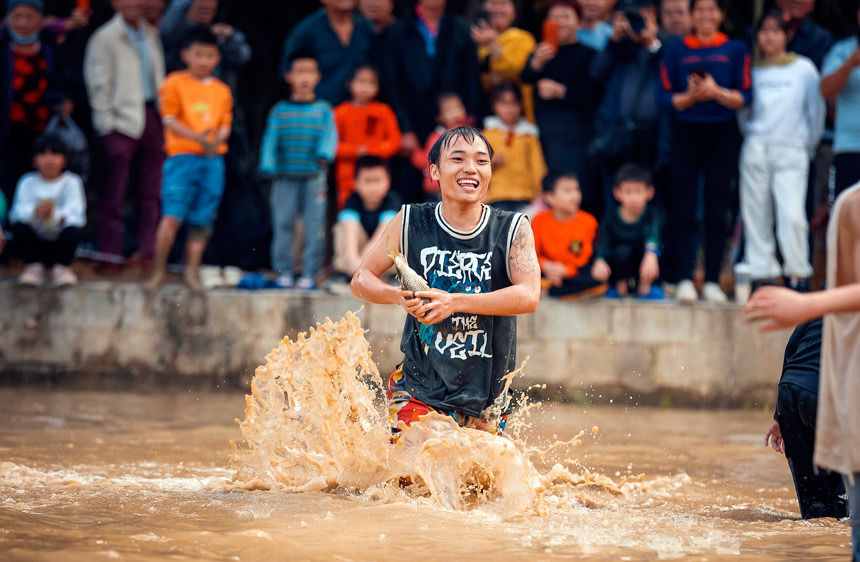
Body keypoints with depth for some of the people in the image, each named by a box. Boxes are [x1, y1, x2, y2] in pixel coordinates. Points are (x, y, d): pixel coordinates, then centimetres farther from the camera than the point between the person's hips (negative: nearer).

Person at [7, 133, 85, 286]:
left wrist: (54, 215, -40)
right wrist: (35, 212, -38)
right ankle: (34, 266, -7)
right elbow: (19, 210, -14)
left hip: (60, 243, -1)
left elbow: (76, 214, -18)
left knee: (73, 231, -32)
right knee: (18, 226, -26)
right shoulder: (28, 182, 2)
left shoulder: (71, 182, -3)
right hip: (36, 243, 1)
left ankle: (62, 267, -5)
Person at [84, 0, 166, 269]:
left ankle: (149, 254, 9)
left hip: (153, 118, 5)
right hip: (123, 121, -5)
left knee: (152, 192, 5)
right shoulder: (105, 37, -2)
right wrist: (107, 123, -10)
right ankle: (110, 256, 2)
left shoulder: (151, 34, 14)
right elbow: (98, 84, -5)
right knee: (114, 194, -3)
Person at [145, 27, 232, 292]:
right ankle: (158, 272, -6)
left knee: (202, 219, 3)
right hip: (182, 155, -4)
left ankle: (192, 271, 12)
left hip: (213, 158, 4)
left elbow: (225, 125, 12)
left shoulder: (222, 90, 16)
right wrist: (197, 137, -17)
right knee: (172, 215, -13)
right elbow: (170, 120, -4)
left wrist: (216, 140, -11)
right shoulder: (175, 83, 3)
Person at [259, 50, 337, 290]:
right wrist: (270, 168, -9)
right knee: (283, 223, 0)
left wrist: (324, 156, -24)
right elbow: (270, 140, 3)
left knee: (314, 225, -2)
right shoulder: (280, 110, 7)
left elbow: (330, 136, -5)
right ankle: (284, 272, 9)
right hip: (285, 177, 0)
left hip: (314, 177, 0)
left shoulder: (323, 110, 6)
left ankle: (310, 274, 4)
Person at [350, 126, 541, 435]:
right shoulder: (410, 222, -3)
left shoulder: (514, 229, -4)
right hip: (419, 390, -1)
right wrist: (401, 296, -19)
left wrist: (454, 302, -28)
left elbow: (529, 296, -17)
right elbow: (361, 280, 3)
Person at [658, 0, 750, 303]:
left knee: (717, 211, 0)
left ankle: (712, 281, 4)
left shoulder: (736, 50, 7)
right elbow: (666, 97, 3)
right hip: (686, 133, 0)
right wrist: (691, 96, -14)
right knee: (683, 210, -5)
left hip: (722, 134, 0)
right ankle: (684, 279, -4)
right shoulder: (675, 51, 8)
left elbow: (744, 97, 1)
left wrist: (717, 92, -15)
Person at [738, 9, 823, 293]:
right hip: (755, 150, 3)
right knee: (756, 214, 1)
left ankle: (798, 273, -7)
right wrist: (750, 137, 10)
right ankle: (761, 272, 7)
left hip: (791, 152, -2)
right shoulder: (751, 70, 11)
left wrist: (809, 145, 10)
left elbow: (816, 110, 10)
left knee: (792, 214, -15)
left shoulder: (804, 68, 6)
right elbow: (741, 109, 17)